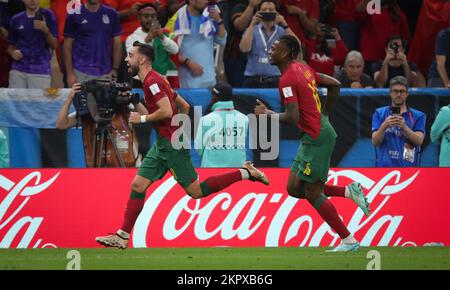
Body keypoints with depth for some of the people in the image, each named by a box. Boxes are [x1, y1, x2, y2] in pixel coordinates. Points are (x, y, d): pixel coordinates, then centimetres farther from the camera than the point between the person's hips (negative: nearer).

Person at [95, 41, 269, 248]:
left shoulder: (152, 81, -14)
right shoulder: (155, 80, 16)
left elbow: (167, 111, -26)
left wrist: (142, 118, -14)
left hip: (172, 144, -10)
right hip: (163, 145, 10)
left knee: (196, 191, -5)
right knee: (138, 185, 4)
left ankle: (245, 173, 2)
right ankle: (122, 237, 3)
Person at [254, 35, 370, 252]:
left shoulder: (287, 80, -16)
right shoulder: (303, 69, 12)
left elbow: (292, 117, -24)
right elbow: (335, 85, 20)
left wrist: (267, 113, -9)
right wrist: (323, 114, 24)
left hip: (316, 138, -10)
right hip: (319, 132, 10)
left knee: (312, 193, -3)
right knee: (294, 188, 12)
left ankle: (348, 241, 1)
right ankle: (348, 191, 10)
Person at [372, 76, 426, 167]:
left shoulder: (418, 116, 8)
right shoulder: (379, 114, 10)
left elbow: (419, 141, -6)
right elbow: (375, 142, 0)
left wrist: (404, 127, -24)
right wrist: (384, 127, -21)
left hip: (408, 166, 0)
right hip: (384, 167, 0)